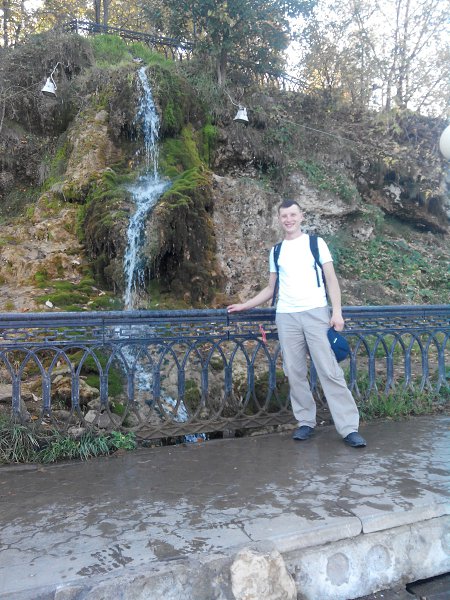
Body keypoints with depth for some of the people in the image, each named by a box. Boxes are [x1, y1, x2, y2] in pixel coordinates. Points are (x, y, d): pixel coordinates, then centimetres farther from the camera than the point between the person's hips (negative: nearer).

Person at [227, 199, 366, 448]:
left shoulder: (316, 243, 8)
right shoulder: (276, 252, 16)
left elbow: (331, 279, 4)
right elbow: (271, 288, 23)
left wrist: (337, 312, -8)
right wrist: (245, 305, 17)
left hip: (316, 313, -3)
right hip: (286, 317, 3)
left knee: (330, 371, -7)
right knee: (295, 373, 2)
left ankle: (349, 428, -4)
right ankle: (306, 421, 13)